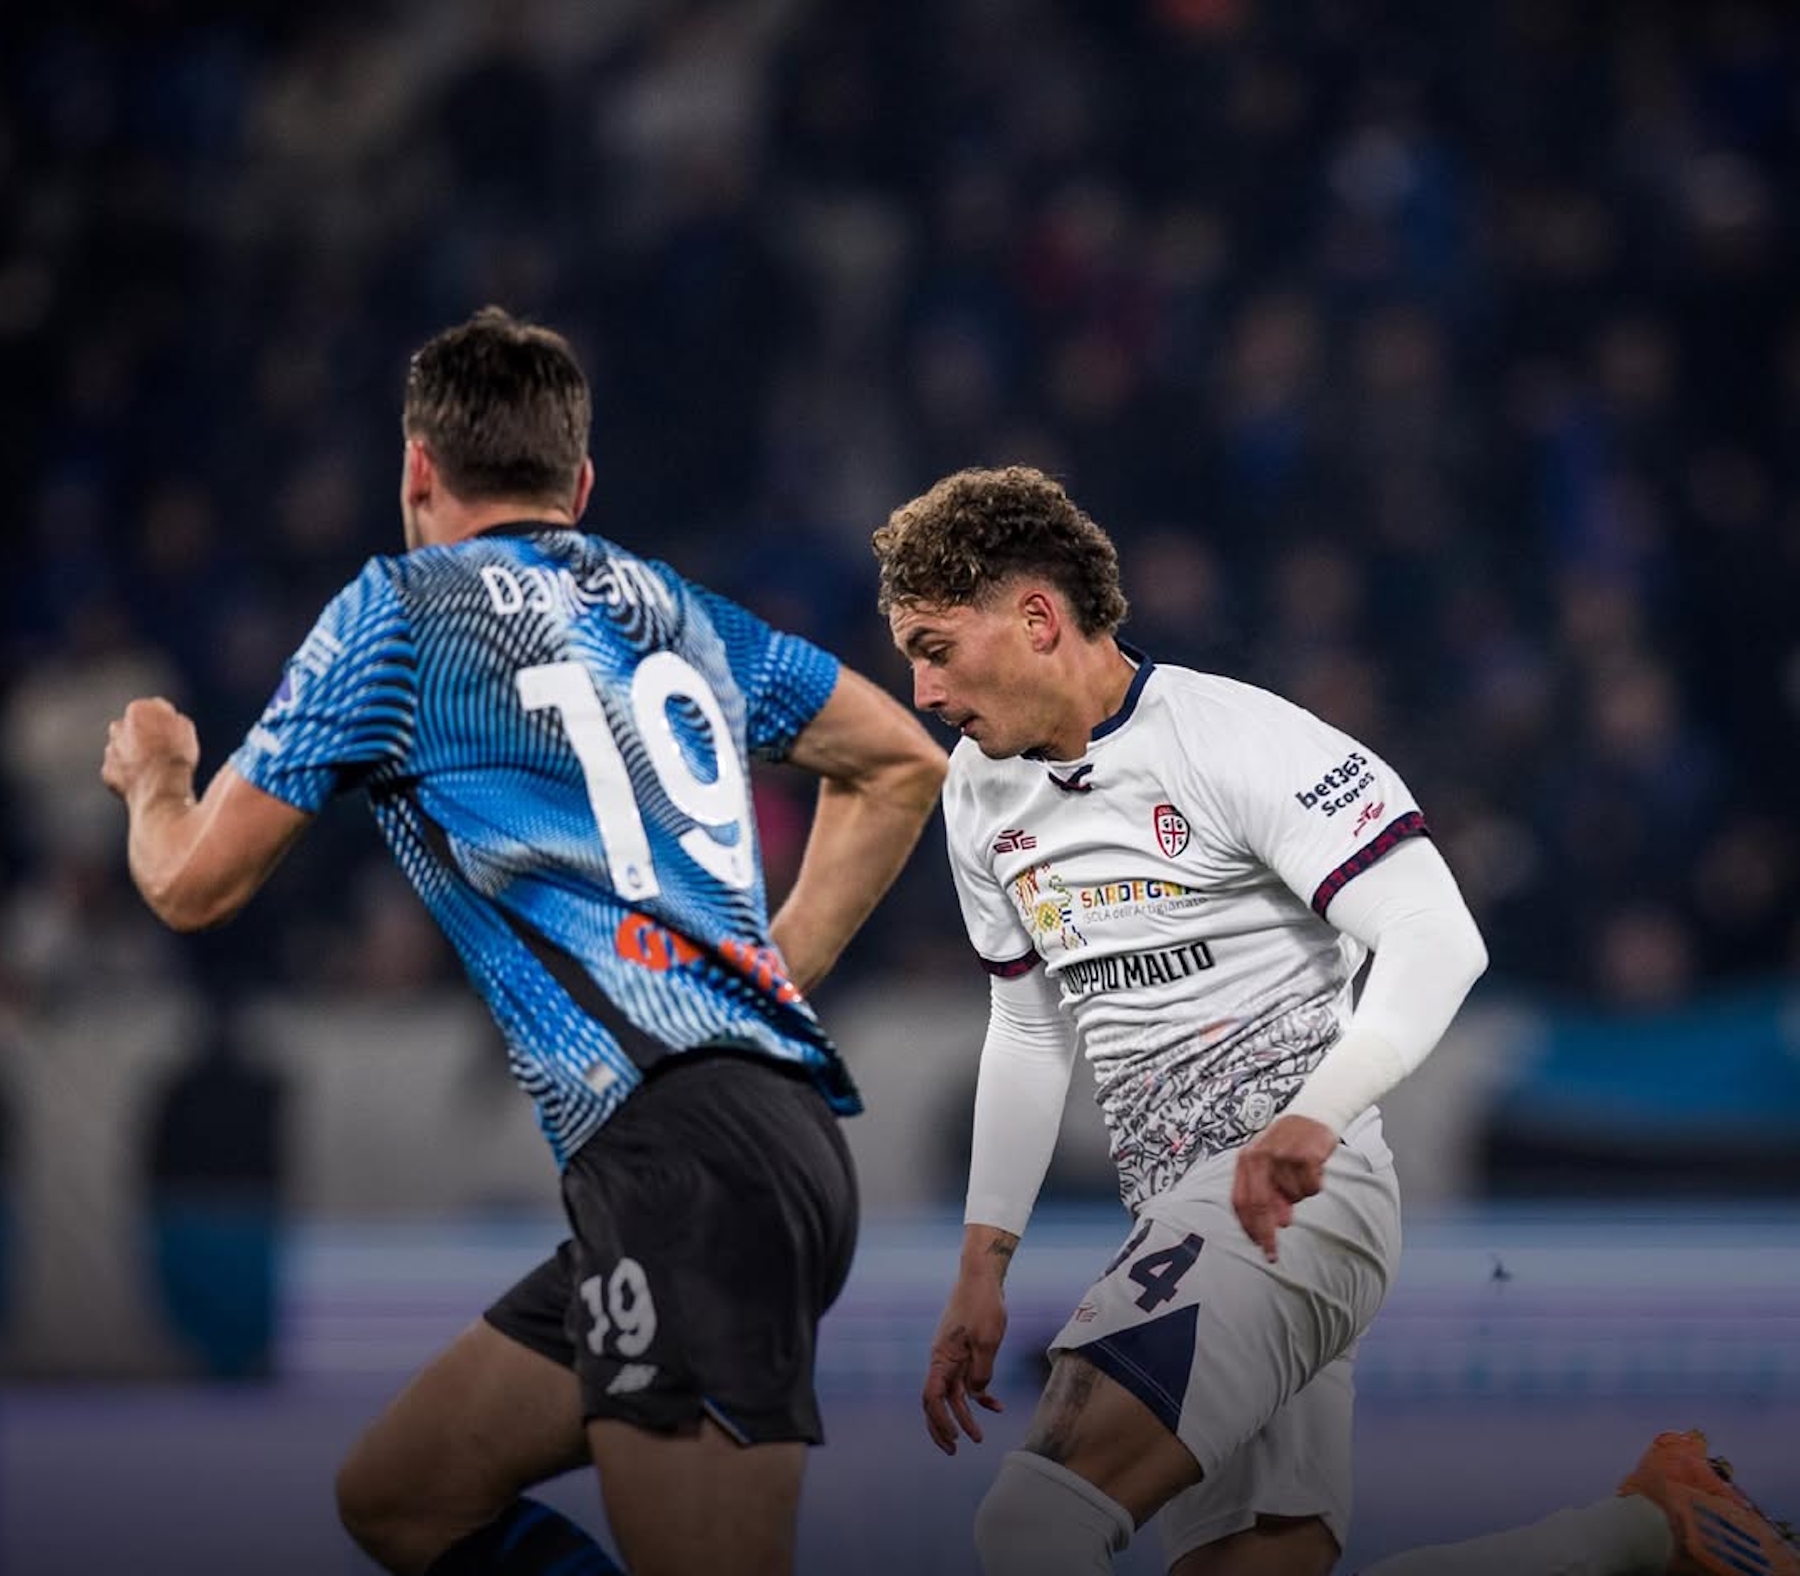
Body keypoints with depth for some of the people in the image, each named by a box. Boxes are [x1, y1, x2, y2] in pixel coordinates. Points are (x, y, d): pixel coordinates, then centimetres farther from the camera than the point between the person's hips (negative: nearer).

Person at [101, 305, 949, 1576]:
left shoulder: (397, 610, 3)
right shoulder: (674, 610, 20)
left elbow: (195, 885, 11)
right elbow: (904, 765, 31)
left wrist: (155, 777, 34)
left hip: (686, 1163, -8)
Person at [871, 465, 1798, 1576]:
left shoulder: (1236, 737, -10)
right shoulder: (982, 797, 15)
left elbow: (1438, 940, -18)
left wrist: (1313, 1120, -33)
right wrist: (983, 1267, 19)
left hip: (1299, 1202, -9)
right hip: (1180, 1227, 9)